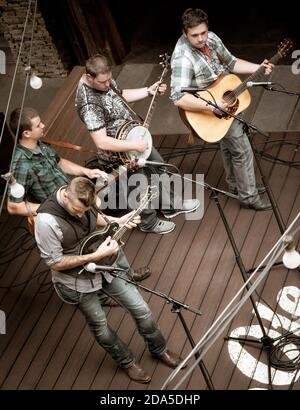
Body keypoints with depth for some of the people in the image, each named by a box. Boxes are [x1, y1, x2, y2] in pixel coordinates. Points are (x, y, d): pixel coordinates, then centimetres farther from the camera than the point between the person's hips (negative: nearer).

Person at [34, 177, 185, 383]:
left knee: (141, 308, 12)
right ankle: (127, 362, 46)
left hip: (106, 264, 5)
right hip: (78, 281, -5)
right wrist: (95, 256, -28)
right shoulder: (46, 221, -34)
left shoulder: (83, 200, -15)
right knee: (100, 326, 17)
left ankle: (159, 349, 41)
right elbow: (55, 263, -25)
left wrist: (117, 221, -8)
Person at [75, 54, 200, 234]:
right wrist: (135, 145, -32)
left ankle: (170, 206, 46)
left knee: (159, 167, 23)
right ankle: (149, 222, 39)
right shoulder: (89, 104, -35)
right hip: (119, 151, -9)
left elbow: (121, 95, 12)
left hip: (135, 134, 9)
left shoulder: (104, 78, -8)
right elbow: (102, 142, -37)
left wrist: (149, 91, 2)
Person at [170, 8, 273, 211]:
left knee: (229, 144, 24)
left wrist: (258, 68, -5)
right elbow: (178, 97, -40)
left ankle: (236, 184, 45)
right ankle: (248, 196, 15)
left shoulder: (212, 38, -7)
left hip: (226, 99, 8)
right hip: (208, 109, -8)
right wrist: (212, 106, -43)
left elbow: (230, 62, 7)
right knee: (242, 149, -1)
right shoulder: (183, 57, -32)